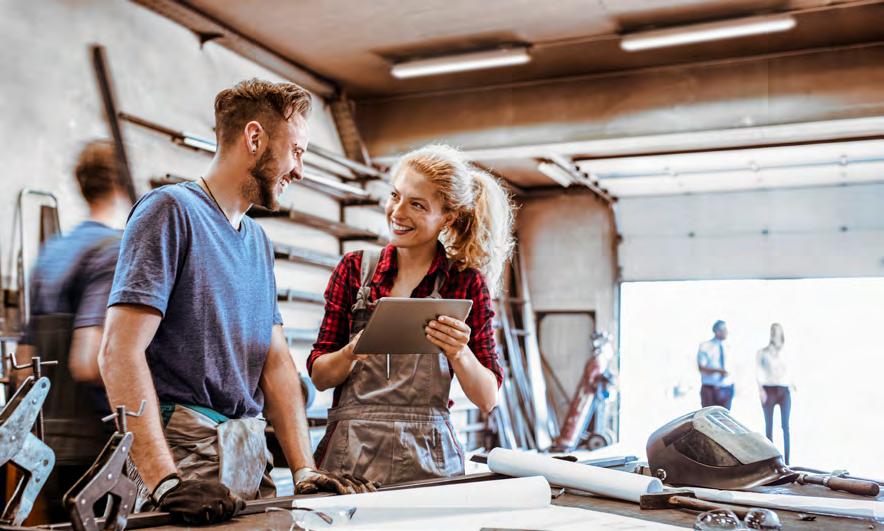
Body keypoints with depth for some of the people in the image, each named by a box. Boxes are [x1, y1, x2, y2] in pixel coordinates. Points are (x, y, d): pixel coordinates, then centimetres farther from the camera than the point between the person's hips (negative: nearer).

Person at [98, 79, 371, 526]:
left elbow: (276, 362, 12)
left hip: (251, 456, 7)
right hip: (186, 446, -7)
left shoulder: (259, 241, 16)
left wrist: (305, 471, 1)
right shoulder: (172, 210, -8)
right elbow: (119, 351, -17)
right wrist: (165, 481, -26)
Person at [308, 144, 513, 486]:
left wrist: (459, 353, -18)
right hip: (349, 455, 1)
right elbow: (319, 376, 4)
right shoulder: (355, 269, 4)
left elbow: (487, 400, 0)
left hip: (427, 458, -1)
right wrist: (352, 353, -15)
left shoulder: (466, 282, 1)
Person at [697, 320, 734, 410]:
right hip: (709, 388, -3)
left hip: (725, 389, 3)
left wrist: (732, 386, 6)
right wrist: (718, 370, -23)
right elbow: (701, 367, -9)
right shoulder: (705, 346, -2)